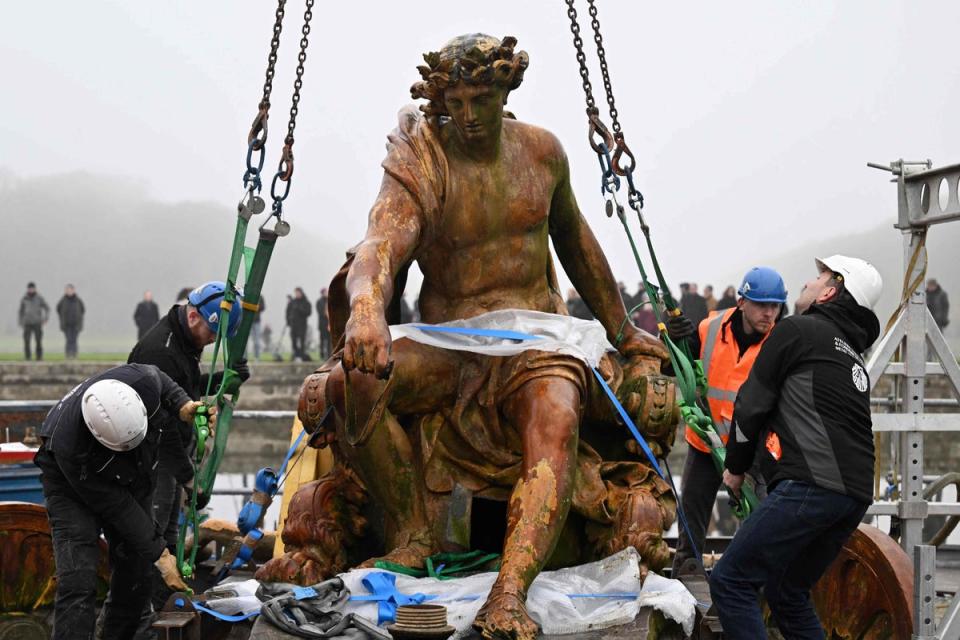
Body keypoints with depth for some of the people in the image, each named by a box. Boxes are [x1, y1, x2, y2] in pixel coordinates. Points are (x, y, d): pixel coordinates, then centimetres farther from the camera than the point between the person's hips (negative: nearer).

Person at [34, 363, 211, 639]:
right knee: (78, 581, -20)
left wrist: (184, 407, -24)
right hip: (73, 482, -5)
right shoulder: (70, 448, -41)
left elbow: (160, 380, -5)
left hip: (132, 474, 5)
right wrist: (160, 556, -23)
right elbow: (116, 507, -29)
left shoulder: (141, 380, -34)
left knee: (137, 575, 2)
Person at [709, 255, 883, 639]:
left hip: (810, 486, -9)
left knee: (730, 582, -6)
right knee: (787, 593, 20)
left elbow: (752, 402, 3)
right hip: (856, 495, 9)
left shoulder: (797, 330, 3)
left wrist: (736, 466, 16)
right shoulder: (855, 359, 28)